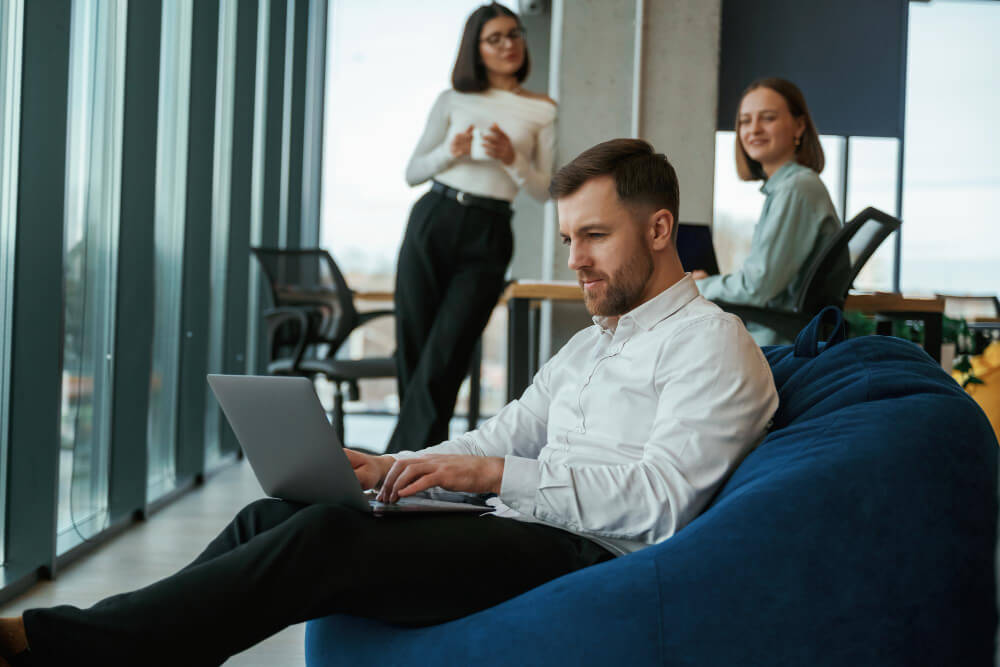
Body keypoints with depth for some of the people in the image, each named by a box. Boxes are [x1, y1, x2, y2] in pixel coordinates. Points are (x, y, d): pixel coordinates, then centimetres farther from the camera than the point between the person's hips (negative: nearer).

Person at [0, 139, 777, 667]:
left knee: (326, 537, -26)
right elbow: (502, 437, 22)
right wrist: (391, 467, 4)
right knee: (273, 515, -8)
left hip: (590, 556, -9)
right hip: (518, 535, 9)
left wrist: (495, 475, -19)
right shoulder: (590, 344, 27)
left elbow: (661, 498, -15)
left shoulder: (708, 341, -2)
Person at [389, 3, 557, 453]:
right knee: (412, 349, 0)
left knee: (442, 361, -10)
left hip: (487, 235, -2)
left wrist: (511, 158, -11)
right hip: (432, 221, 2)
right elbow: (412, 172, 12)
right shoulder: (453, 101, 11)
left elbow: (544, 192, 6)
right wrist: (450, 152, -7)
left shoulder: (542, 112, 9)